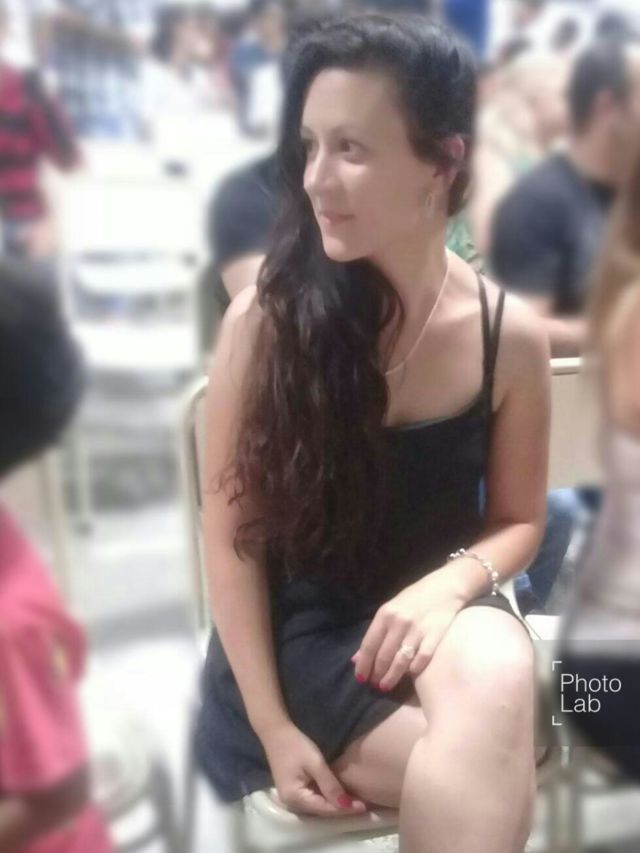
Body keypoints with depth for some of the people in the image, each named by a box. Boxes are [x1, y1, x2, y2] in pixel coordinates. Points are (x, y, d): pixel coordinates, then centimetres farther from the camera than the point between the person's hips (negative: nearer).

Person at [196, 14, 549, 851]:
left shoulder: (509, 335, -8)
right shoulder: (264, 319, -14)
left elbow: (518, 521, 5)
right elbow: (232, 537, -8)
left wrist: (451, 583, -18)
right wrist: (274, 728, -11)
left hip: (431, 612, 2)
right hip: (300, 630, -2)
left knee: (496, 680, -34)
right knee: (485, 775, -28)